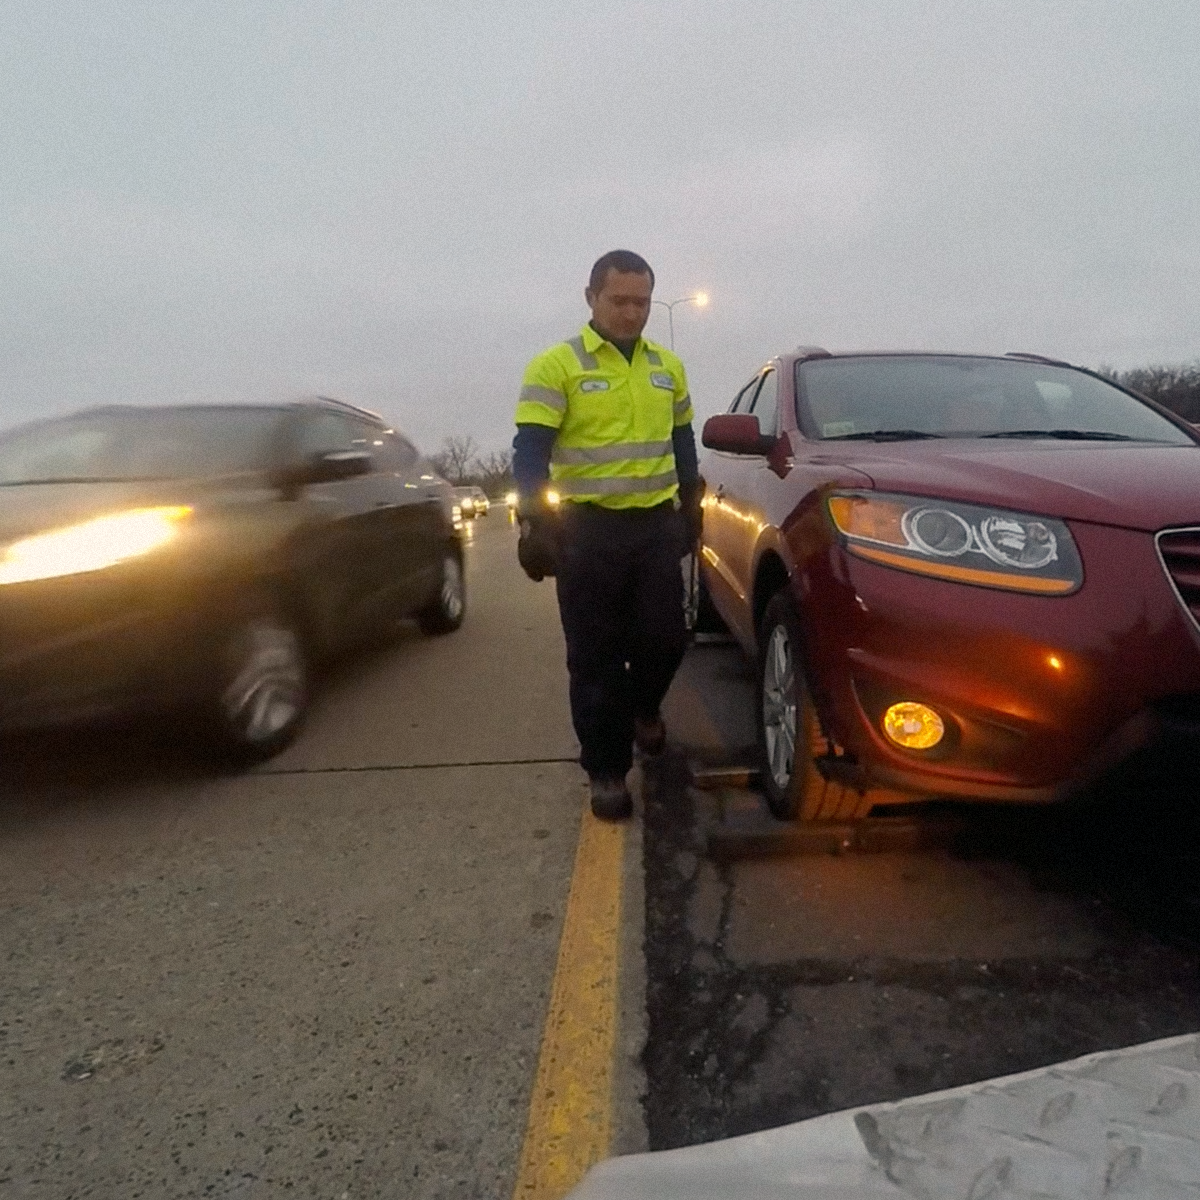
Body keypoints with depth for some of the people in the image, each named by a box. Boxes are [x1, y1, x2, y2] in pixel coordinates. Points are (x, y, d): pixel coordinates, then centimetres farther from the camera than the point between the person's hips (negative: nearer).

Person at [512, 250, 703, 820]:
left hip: (657, 524, 4)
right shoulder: (555, 366, -4)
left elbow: (683, 444, 21)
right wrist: (534, 524, -18)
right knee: (596, 657, 1)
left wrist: (690, 509, 19)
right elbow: (530, 452, -10)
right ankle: (607, 770, 15)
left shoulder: (668, 367, 13)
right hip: (588, 529, -4)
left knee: (665, 639, 4)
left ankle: (642, 707, 38)